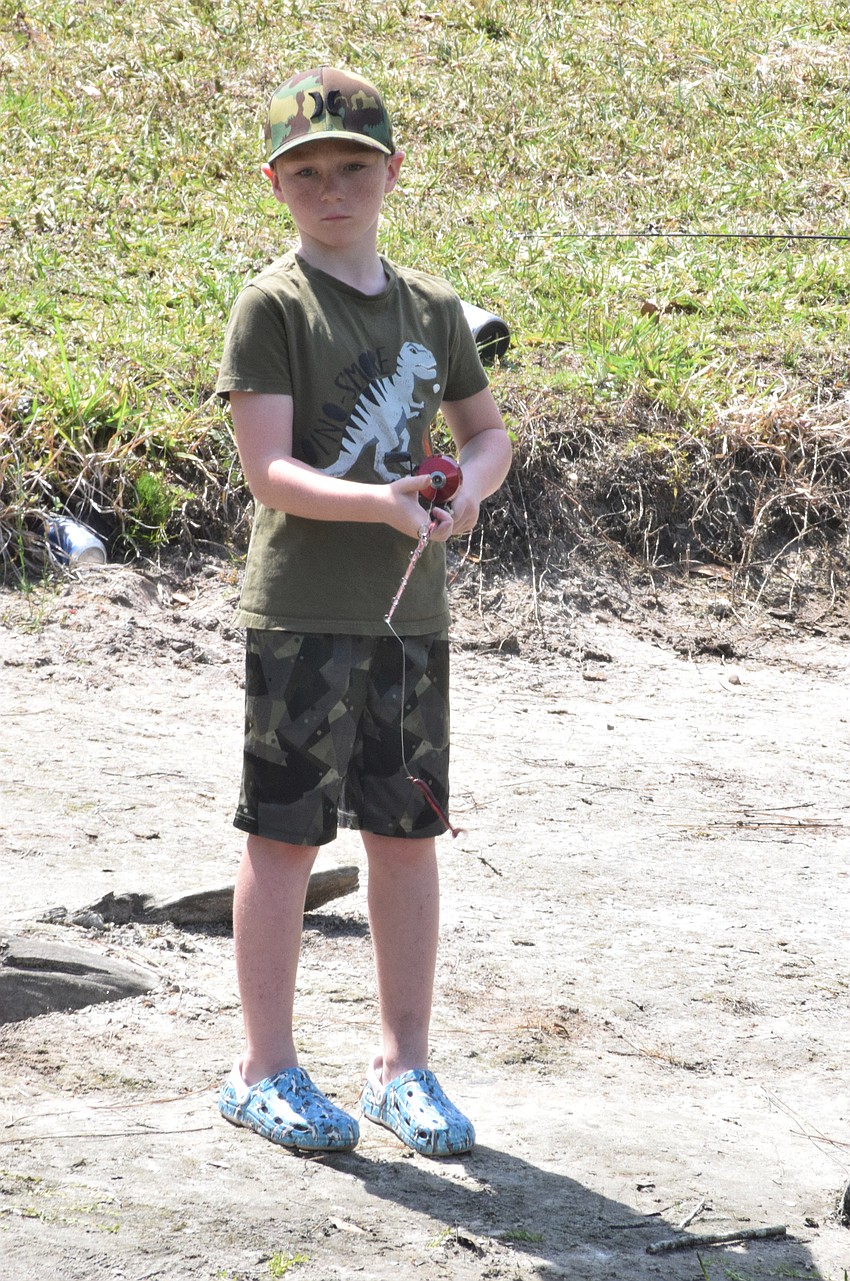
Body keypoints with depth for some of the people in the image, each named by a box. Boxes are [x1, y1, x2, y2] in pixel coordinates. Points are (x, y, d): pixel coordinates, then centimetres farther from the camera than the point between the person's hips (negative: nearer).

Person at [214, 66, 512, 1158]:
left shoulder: (432, 308, 10)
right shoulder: (271, 306, -7)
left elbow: (486, 428, 21)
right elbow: (268, 470, -15)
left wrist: (468, 488, -3)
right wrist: (387, 502, -28)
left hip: (411, 607, 5)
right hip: (301, 611, -5)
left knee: (407, 834, 9)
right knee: (285, 834, 1)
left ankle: (404, 1065, 20)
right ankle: (266, 1069, 11)